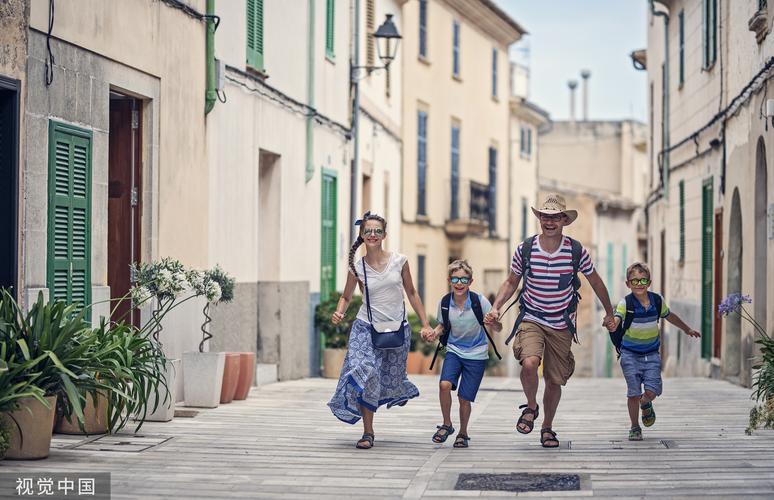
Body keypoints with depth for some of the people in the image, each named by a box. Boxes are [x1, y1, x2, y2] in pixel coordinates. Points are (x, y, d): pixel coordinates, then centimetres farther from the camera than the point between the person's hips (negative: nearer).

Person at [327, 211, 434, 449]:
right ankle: (367, 432, -12)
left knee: (392, 379, 12)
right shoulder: (357, 267, -5)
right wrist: (338, 313, -14)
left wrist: (425, 324, 6)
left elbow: (411, 293, 7)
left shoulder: (399, 261, -4)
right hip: (366, 328, -1)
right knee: (366, 374, -21)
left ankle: (400, 390, 53)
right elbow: (346, 297, 8)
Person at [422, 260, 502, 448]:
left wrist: (494, 321, -34)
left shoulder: (479, 301, -17)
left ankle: (463, 433, 24)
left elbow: (498, 328, -12)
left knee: (464, 397, -1)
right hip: (454, 350, 2)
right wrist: (434, 333, -9)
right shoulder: (444, 303, -9)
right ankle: (446, 425, 0)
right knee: (444, 385, -22)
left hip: (476, 354, -2)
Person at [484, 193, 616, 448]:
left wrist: (609, 313, 17)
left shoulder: (577, 251, -9)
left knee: (555, 380, 6)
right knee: (529, 363, -27)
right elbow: (511, 282, 7)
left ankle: (547, 427, 31)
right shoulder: (525, 249, -9)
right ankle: (531, 407, 2)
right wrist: (496, 308, -7)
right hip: (531, 319, -1)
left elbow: (595, 282, 8)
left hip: (561, 326, 1)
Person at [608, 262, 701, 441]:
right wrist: (611, 325, -54)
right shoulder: (625, 303, -14)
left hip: (651, 354, 3)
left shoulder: (657, 301, -2)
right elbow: (615, 322, -29)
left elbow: (670, 316, 18)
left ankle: (645, 405, 28)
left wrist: (687, 329, 31)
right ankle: (635, 428, 14)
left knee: (652, 390, -9)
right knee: (634, 393, -4)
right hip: (630, 354, -2)